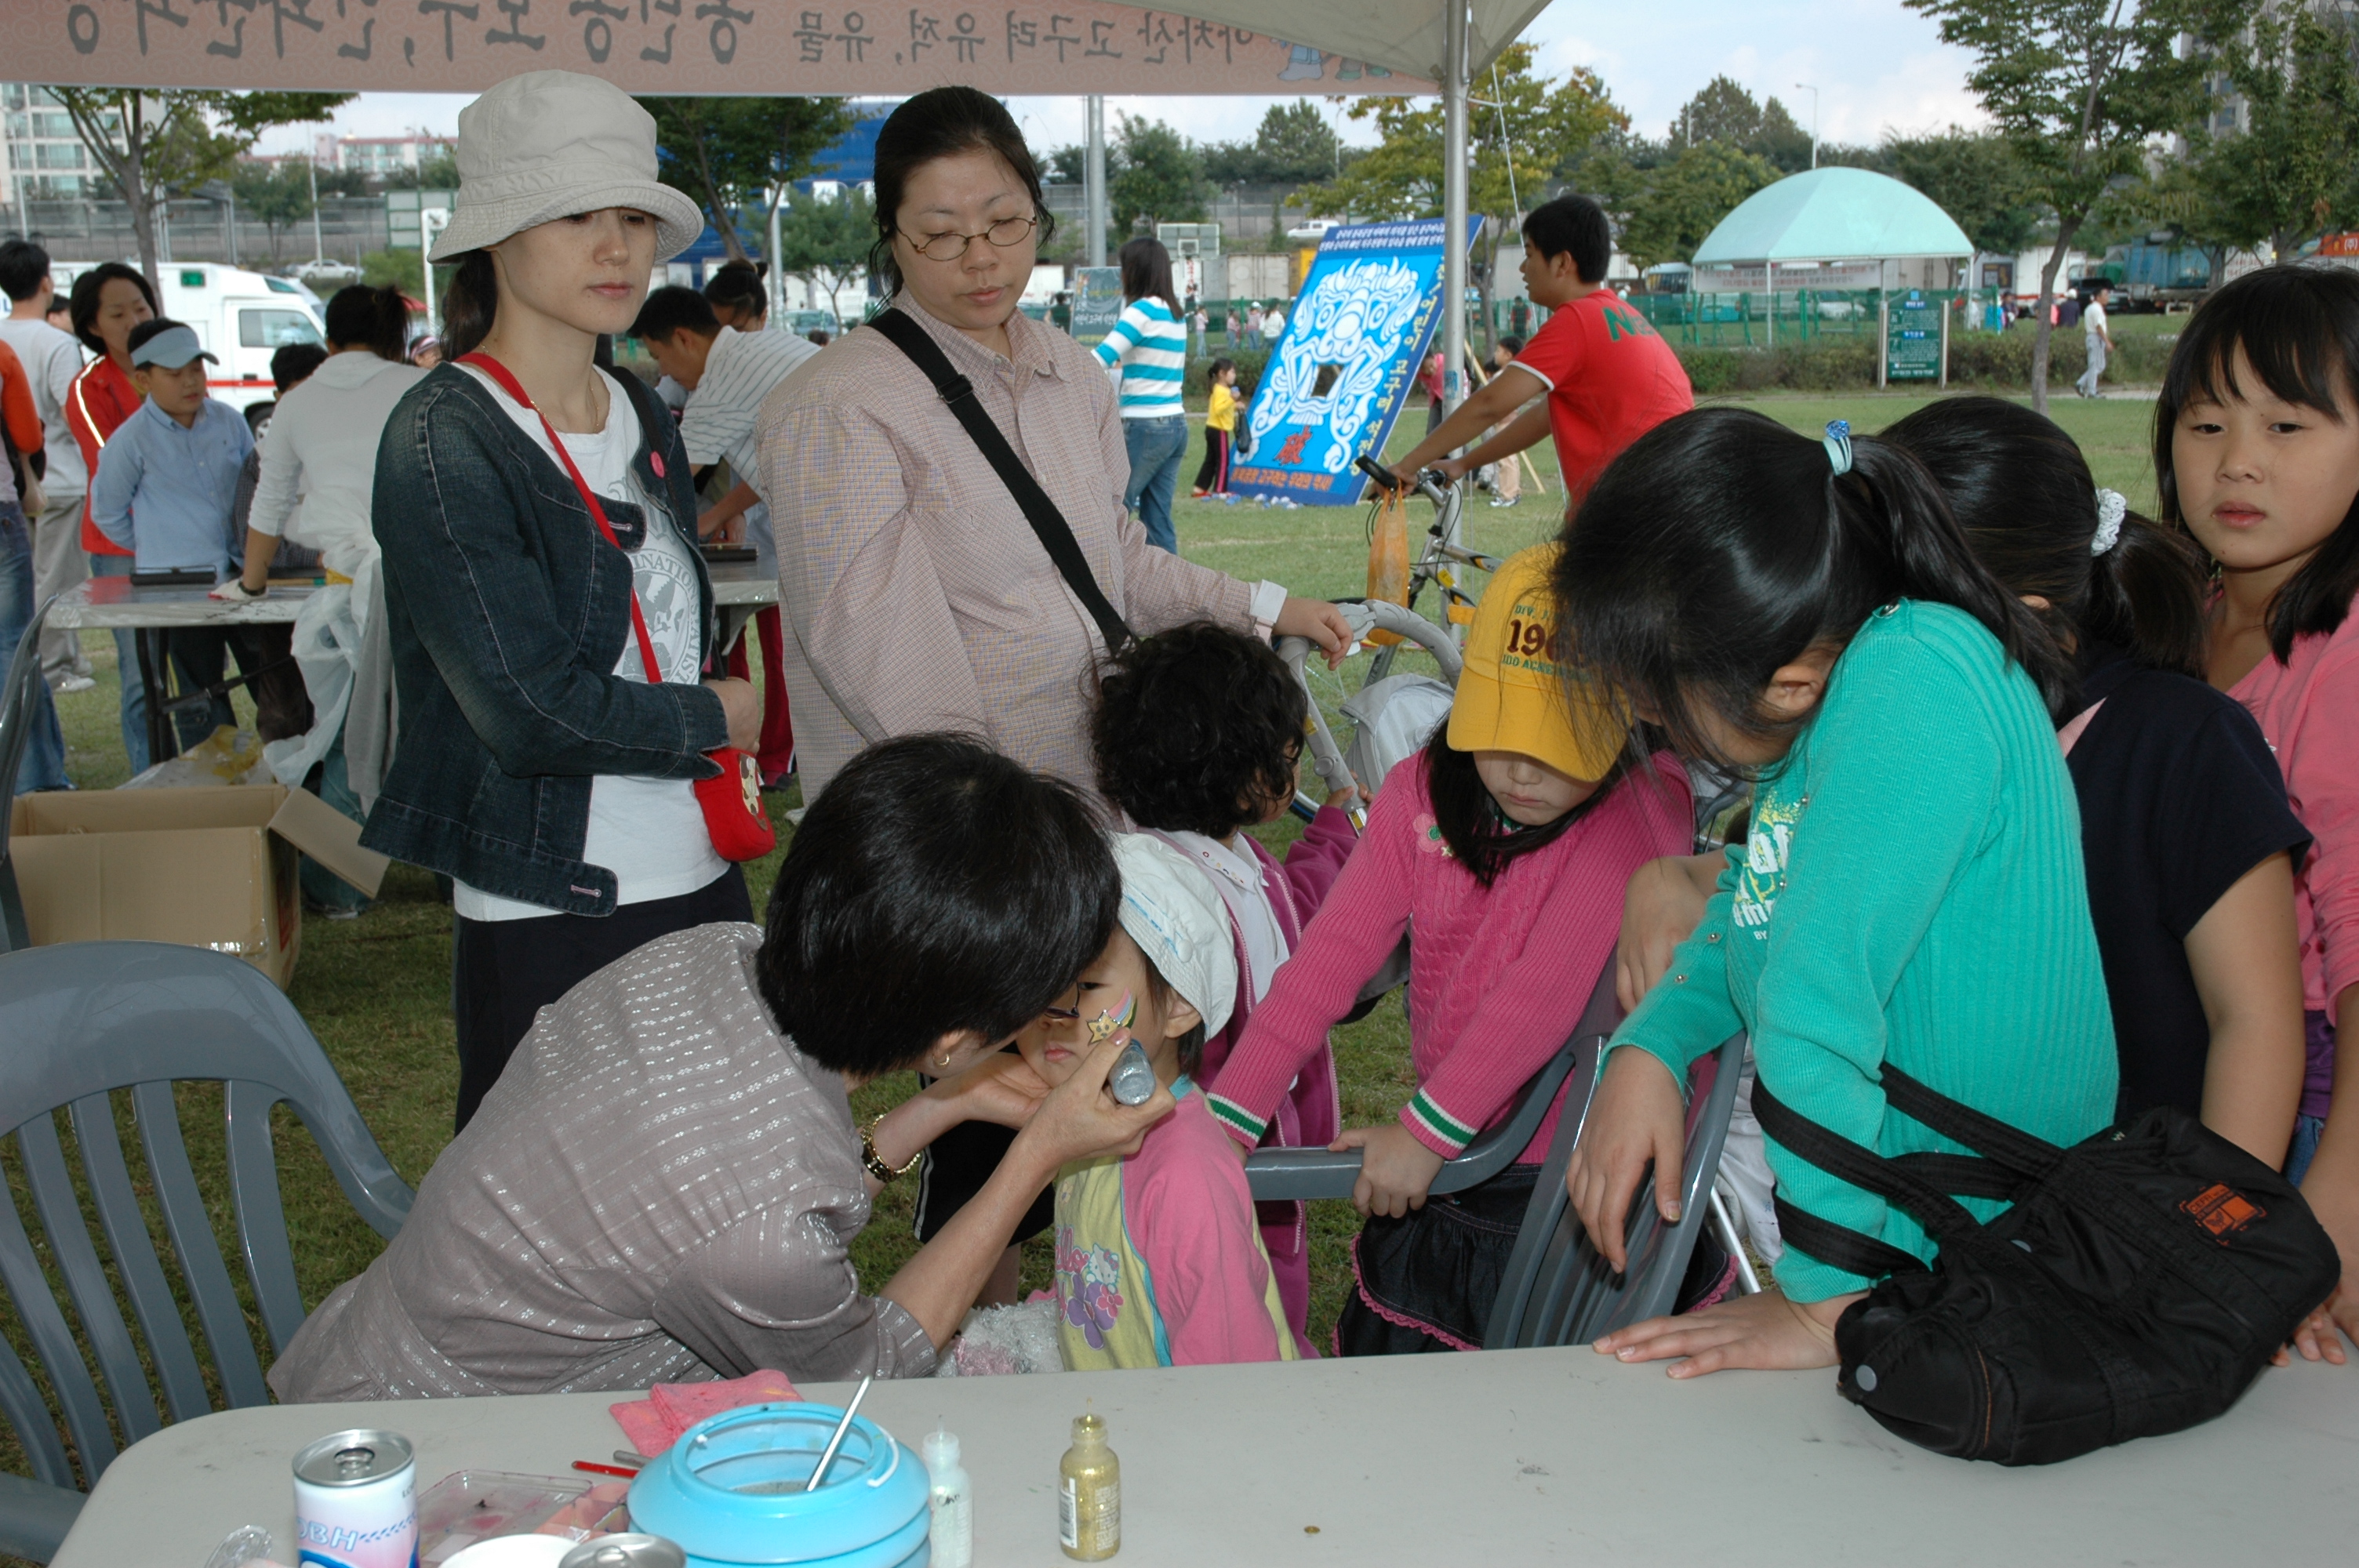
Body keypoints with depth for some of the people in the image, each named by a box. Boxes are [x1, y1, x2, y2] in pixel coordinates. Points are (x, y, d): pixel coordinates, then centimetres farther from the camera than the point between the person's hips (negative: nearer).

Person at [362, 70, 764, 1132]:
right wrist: (716, 718, -5)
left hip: (702, 882, 7)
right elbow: (531, 709, -19)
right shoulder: (445, 441, -13)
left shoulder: (642, 418, 11)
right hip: (550, 916, -7)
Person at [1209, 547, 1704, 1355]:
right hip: (1448, 1165, 5)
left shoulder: (1637, 814, -19)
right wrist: (1228, 1117, -14)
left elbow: (1549, 985, -26)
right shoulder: (1423, 792, -3)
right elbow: (1333, 951, -8)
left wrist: (1426, 1130, -29)